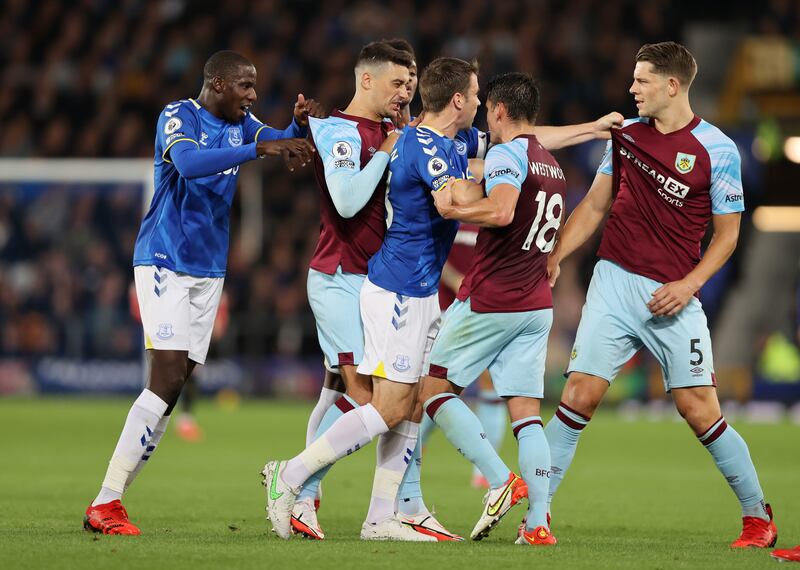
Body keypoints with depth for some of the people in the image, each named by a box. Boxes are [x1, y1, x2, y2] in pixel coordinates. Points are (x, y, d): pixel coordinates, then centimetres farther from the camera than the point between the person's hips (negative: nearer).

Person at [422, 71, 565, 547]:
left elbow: (501, 211, -28)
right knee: (526, 410, 5)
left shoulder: (507, 153, -11)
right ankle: (539, 521, -6)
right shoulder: (552, 167, 17)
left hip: (490, 301, -8)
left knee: (433, 389, 4)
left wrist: (453, 210, -15)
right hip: (538, 304, 8)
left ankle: (501, 480, -9)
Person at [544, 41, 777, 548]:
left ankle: (758, 515, 8)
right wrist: (554, 258, 7)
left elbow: (728, 231, 0)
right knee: (580, 393, -7)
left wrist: (687, 285, -12)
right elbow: (595, 206, 17)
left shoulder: (717, 149, -4)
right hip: (613, 280, 3)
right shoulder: (625, 134, 9)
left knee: (699, 408, -7)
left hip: (673, 296, -3)